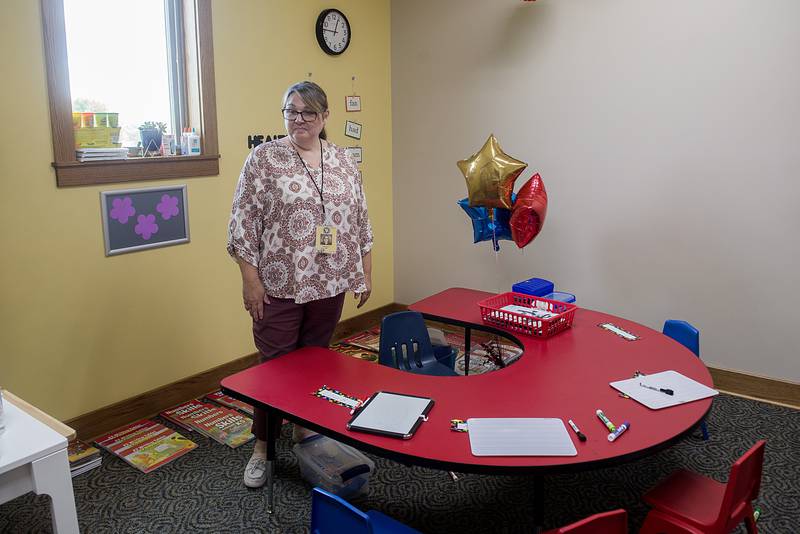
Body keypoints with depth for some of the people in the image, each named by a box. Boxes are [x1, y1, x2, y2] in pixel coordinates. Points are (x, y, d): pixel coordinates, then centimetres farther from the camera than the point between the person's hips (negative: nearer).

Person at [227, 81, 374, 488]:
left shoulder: (343, 161, 8)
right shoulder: (263, 158, -4)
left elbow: (360, 222, 11)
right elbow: (243, 222, -7)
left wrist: (365, 273, 9)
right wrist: (250, 279, -11)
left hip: (329, 284, 4)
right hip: (279, 285, -3)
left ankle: (304, 427, 34)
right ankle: (262, 445, 21)